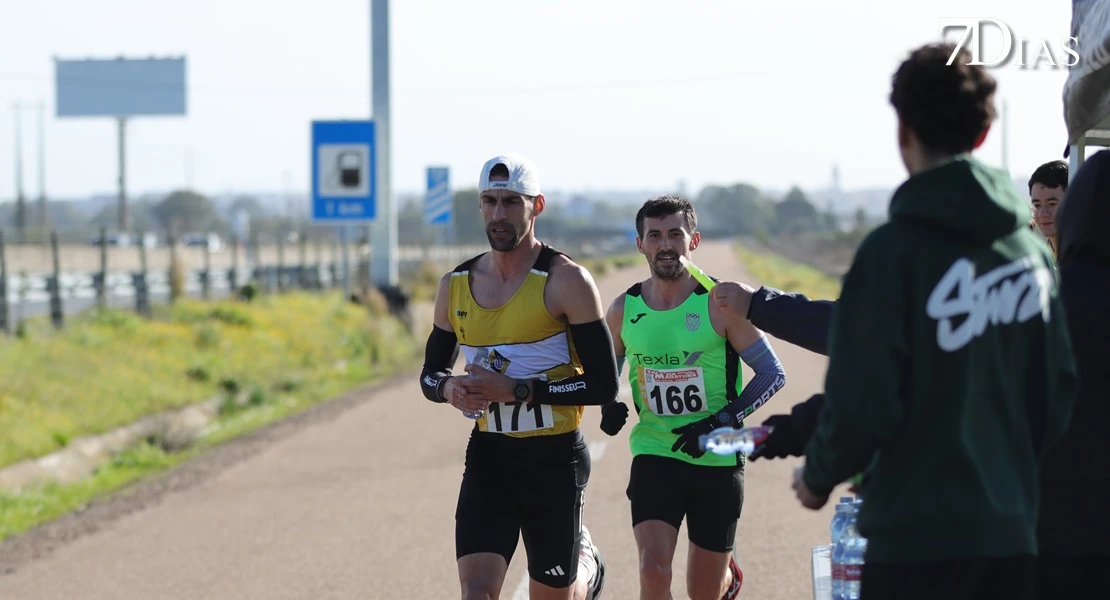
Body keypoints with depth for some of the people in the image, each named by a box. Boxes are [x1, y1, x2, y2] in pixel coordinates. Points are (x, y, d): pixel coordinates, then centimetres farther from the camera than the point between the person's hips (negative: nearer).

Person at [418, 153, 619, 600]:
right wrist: (448, 388, -9)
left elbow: (604, 385, -12)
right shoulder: (456, 285, 5)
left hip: (554, 460, -3)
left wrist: (517, 390, -21)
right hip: (488, 457, 3)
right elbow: (430, 373, 16)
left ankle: (587, 563, 47)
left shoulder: (566, 281, -10)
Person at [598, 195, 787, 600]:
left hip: (718, 461, -1)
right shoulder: (623, 310, 1)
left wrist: (720, 422, -18)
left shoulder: (719, 304, -9)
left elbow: (773, 374, -6)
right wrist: (609, 406, -4)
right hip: (654, 456, 1)